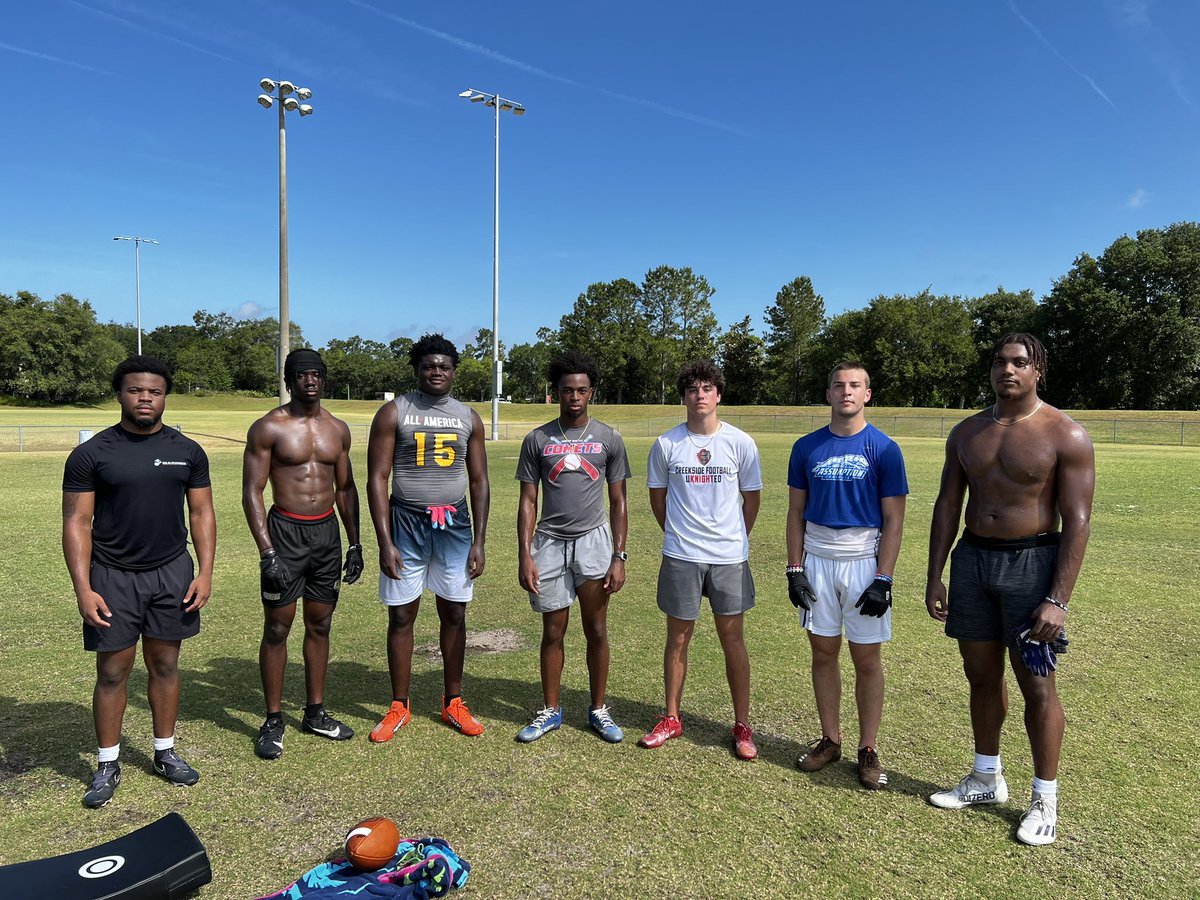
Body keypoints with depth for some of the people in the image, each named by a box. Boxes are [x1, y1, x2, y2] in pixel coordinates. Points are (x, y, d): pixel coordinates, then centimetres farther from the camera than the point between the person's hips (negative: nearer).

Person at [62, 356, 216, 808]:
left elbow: (201, 513, 5)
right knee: (113, 672, 5)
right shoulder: (91, 454, -5)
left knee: (164, 665, 11)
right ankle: (108, 765, 22)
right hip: (112, 576, -2)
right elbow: (76, 523, -5)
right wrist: (83, 589, -12)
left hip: (172, 572, 2)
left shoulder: (187, 451, 2)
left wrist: (205, 572, -3)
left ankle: (165, 752, 27)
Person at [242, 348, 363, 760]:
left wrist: (355, 543, 11)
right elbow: (252, 492, -9)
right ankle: (273, 721, 16)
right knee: (277, 628, 2)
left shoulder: (338, 429, 8)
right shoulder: (268, 428, -6)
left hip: (328, 532, 5)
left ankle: (315, 712, 26)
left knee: (320, 625, 12)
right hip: (286, 531, -4)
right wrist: (267, 553, -16)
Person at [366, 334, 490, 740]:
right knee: (401, 616, 5)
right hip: (406, 523, -2)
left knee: (454, 614, 9)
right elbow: (377, 480, -5)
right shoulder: (393, 413, -2)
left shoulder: (469, 417, 6)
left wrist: (478, 542, 2)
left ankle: (453, 703, 24)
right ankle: (398, 707, 22)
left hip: (455, 524, 2)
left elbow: (479, 482, 8)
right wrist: (385, 543, -12)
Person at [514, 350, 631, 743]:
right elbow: (528, 502, 3)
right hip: (550, 543, 1)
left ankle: (598, 709, 22)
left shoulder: (609, 439, 2)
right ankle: (550, 710, 24)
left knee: (596, 631, 6)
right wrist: (524, 556, -4)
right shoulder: (537, 440, 2)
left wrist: (619, 556, -3)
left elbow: (618, 503, 4)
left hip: (593, 540, 0)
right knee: (553, 632, 9)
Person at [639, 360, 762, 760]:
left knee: (733, 639, 6)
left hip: (729, 557, 0)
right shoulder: (666, 444, -1)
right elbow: (657, 495, 12)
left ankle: (742, 726, 21)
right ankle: (671, 718, 27)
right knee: (678, 638, 11)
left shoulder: (740, 443, -2)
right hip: (680, 556, 1)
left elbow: (752, 497, 9)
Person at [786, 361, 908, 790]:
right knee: (823, 653, 11)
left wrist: (883, 579, -11)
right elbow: (796, 512, 7)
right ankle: (830, 739, 26)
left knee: (867, 659, 5)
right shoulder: (807, 447, 4)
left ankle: (868, 749, 20)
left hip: (864, 562, -3)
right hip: (817, 562, 3)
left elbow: (893, 520, -5)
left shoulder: (884, 449, -4)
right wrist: (794, 568, 1)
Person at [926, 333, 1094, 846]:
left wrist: (1058, 600, -17)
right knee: (981, 676, 14)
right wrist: (934, 577, 5)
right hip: (972, 559, 5)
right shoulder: (967, 433, 7)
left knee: (1036, 686, 3)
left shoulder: (1065, 436, -8)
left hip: (1031, 563, -5)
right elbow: (948, 506, 9)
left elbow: (1077, 521, -11)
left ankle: (1045, 800, 21)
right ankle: (986, 779, 31)